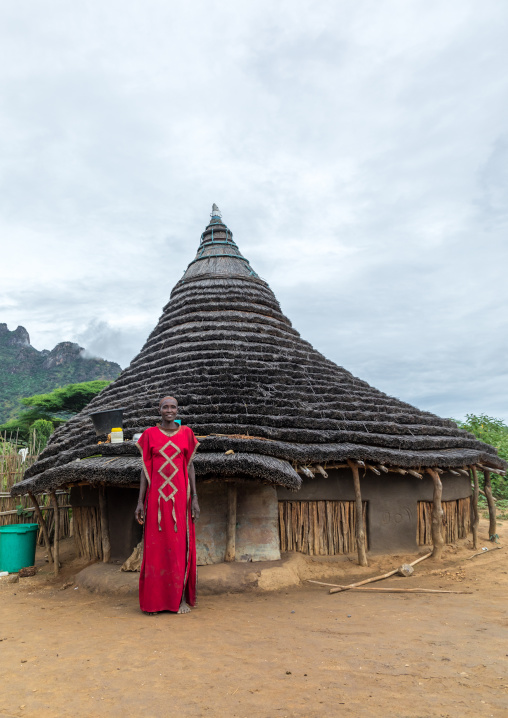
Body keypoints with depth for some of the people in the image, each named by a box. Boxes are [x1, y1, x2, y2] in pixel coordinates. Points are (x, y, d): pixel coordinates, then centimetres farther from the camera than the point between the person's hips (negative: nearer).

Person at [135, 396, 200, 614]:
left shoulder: (186, 433, 4)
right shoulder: (150, 434, 3)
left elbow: (190, 466, 5)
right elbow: (145, 468, 4)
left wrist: (194, 498, 0)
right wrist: (140, 501, -1)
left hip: (180, 496, 0)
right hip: (156, 496, 0)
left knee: (180, 546, 4)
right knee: (155, 546, 4)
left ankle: (181, 598, 16)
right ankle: (154, 599, 16)